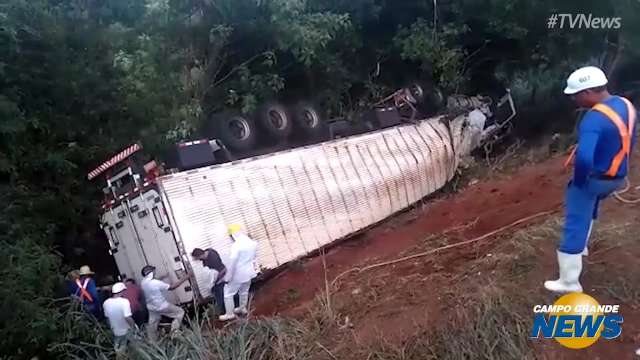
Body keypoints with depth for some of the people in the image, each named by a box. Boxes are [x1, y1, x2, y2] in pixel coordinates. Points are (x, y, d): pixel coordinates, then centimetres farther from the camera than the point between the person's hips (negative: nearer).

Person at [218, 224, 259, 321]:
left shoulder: (236, 246, -26)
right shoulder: (252, 242, -1)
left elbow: (232, 263, -23)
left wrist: (228, 277, -15)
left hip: (238, 274, -8)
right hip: (248, 272, 8)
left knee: (228, 293, 8)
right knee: (244, 291, 26)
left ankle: (229, 314, 15)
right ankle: (242, 309, 42)